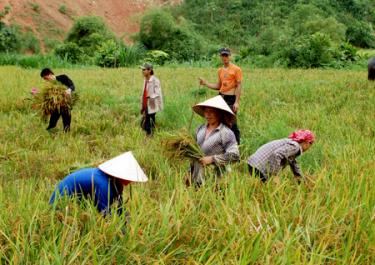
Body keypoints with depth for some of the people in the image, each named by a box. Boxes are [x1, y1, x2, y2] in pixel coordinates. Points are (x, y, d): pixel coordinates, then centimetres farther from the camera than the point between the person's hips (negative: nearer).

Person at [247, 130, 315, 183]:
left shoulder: (290, 142, 19)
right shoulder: (295, 146, -11)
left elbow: (294, 164, 32)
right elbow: (277, 154, -27)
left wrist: (302, 181, 39)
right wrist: (274, 175, -23)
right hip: (260, 167, -9)